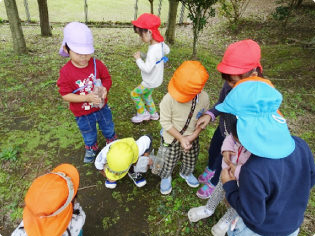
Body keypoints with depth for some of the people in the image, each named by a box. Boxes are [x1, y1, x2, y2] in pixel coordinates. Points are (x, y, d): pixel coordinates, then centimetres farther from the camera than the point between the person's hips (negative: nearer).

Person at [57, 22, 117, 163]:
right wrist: (87, 97, -33)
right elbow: (65, 95, -20)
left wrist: (105, 89, -26)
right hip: (83, 114, -1)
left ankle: (112, 142, 57)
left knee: (108, 128, 26)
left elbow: (107, 79, -3)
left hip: (102, 108, 2)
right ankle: (91, 149, 54)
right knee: (89, 135, 24)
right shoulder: (66, 72, -22)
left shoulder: (97, 64, -15)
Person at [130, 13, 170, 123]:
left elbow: (147, 69, -34)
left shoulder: (153, 50, -33)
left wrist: (138, 59, -21)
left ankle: (143, 113, 21)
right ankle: (153, 113, 41)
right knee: (146, 95, 26)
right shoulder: (161, 43, -7)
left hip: (151, 81, -9)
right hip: (155, 79, 9)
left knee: (134, 94, 8)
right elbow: (167, 50, 15)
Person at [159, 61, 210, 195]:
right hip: (172, 138, -3)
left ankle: (186, 173, 62)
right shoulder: (169, 99, -32)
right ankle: (165, 177, 53)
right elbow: (166, 122, -21)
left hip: (192, 138, 3)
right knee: (169, 162, 19)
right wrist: (181, 138, -22)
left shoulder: (204, 98, -23)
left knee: (191, 161, 27)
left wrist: (194, 135, -17)